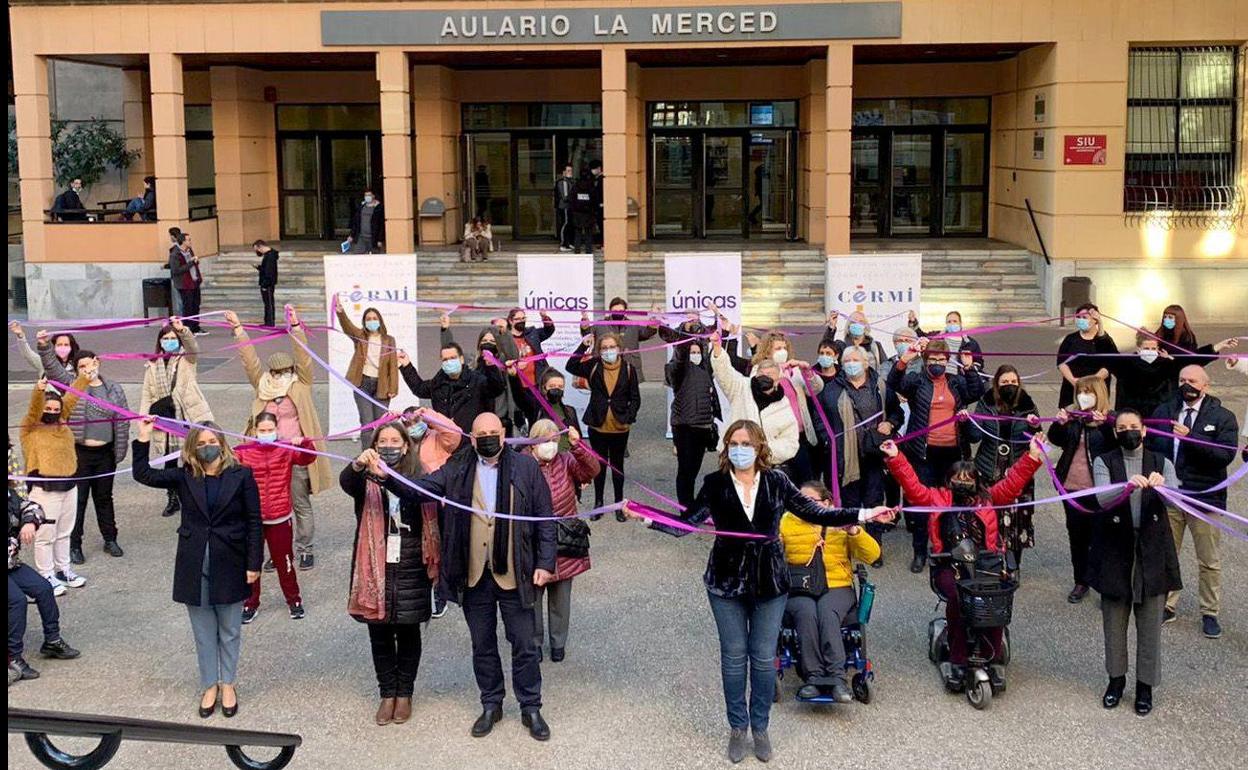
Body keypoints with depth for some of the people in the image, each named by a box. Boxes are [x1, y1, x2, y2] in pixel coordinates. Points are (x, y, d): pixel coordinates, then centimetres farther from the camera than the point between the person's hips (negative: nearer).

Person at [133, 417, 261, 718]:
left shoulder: (241, 476, -6)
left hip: (230, 566, -2)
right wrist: (143, 439, -12)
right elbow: (143, 474, -3)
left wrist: (254, 564, -7)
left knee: (230, 631, 12)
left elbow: (254, 522, -5)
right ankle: (209, 685, 26)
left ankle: (227, 684, 27)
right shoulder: (184, 477, 2)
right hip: (195, 567, 2)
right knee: (204, 632, 12)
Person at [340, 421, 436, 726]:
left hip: (409, 569, 0)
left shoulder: (418, 478, 0)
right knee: (380, 635, 9)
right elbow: (345, 482, -23)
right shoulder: (366, 480, 0)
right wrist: (358, 465, -45)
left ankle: (404, 693, 24)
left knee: (408, 633, 10)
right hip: (376, 568, 1)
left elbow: (430, 523, -1)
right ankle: (387, 694, 22)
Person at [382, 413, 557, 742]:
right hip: (473, 576, 2)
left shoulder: (526, 467, -3)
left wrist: (545, 562, -6)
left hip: (513, 575, -2)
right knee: (482, 645, 15)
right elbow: (416, 489, -4)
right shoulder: (457, 470, 2)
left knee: (524, 645, 7)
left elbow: (544, 518, -1)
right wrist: (387, 477, -23)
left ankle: (531, 708, 23)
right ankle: (491, 705, 31)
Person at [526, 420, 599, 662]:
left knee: (561, 599, 14)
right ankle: (534, 642, 30)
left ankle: (558, 643, 33)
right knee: (532, 596, 10)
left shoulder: (566, 461, -3)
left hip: (564, 546, 2)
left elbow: (593, 470, -19)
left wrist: (577, 444, -32)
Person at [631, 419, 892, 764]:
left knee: (764, 657, 8)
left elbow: (815, 513, -2)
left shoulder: (776, 482, -3)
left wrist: (863, 515, -9)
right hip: (727, 582, 0)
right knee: (733, 656, 10)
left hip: (770, 582, 0)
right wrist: (646, 518, -21)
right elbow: (686, 523, -8)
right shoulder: (715, 484, -5)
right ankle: (737, 727, 25)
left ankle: (760, 728, 24)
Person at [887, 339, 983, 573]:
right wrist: (904, 359, -32)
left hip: (951, 451, 3)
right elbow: (894, 382, -16)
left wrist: (969, 368, -12)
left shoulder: (956, 382, 11)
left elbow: (976, 393, -1)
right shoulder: (916, 380, 1)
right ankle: (920, 552, 9)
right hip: (924, 451, -3)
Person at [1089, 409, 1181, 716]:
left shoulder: (1161, 463, 3)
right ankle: (1116, 678, 28)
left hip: (1151, 552, 1)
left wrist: (1161, 485, -38)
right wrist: (1129, 485, -39)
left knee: (1150, 624, 6)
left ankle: (1145, 685, 20)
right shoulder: (1104, 462, -1)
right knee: (1114, 622, 10)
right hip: (1115, 550, 0)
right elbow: (1103, 498, -18)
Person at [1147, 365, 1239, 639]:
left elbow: (1225, 455, -17)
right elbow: (1149, 447, 7)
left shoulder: (1223, 418, -4)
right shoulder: (1164, 411, 6)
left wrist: (1190, 437, -26)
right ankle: (1167, 606, 27)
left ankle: (1210, 613, 20)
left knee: (1210, 562, 6)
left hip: (1205, 498, -3)